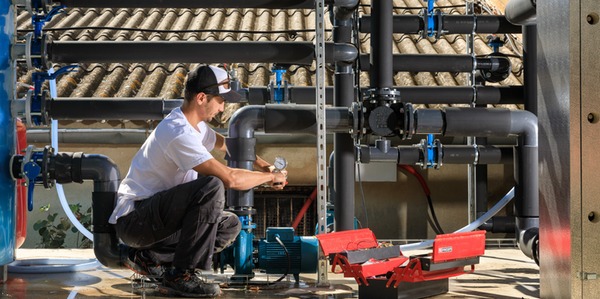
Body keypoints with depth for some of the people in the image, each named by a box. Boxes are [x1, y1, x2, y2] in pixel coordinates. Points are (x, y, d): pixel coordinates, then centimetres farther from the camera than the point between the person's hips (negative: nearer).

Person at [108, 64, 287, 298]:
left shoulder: (194, 122, 9)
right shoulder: (179, 133, -23)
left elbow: (223, 143, 29)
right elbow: (230, 178, -29)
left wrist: (262, 165, 13)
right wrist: (271, 177, -12)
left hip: (156, 213, 10)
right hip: (133, 218, -10)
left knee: (230, 226, 3)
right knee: (212, 187, -29)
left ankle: (149, 257, 5)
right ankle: (180, 275, -19)